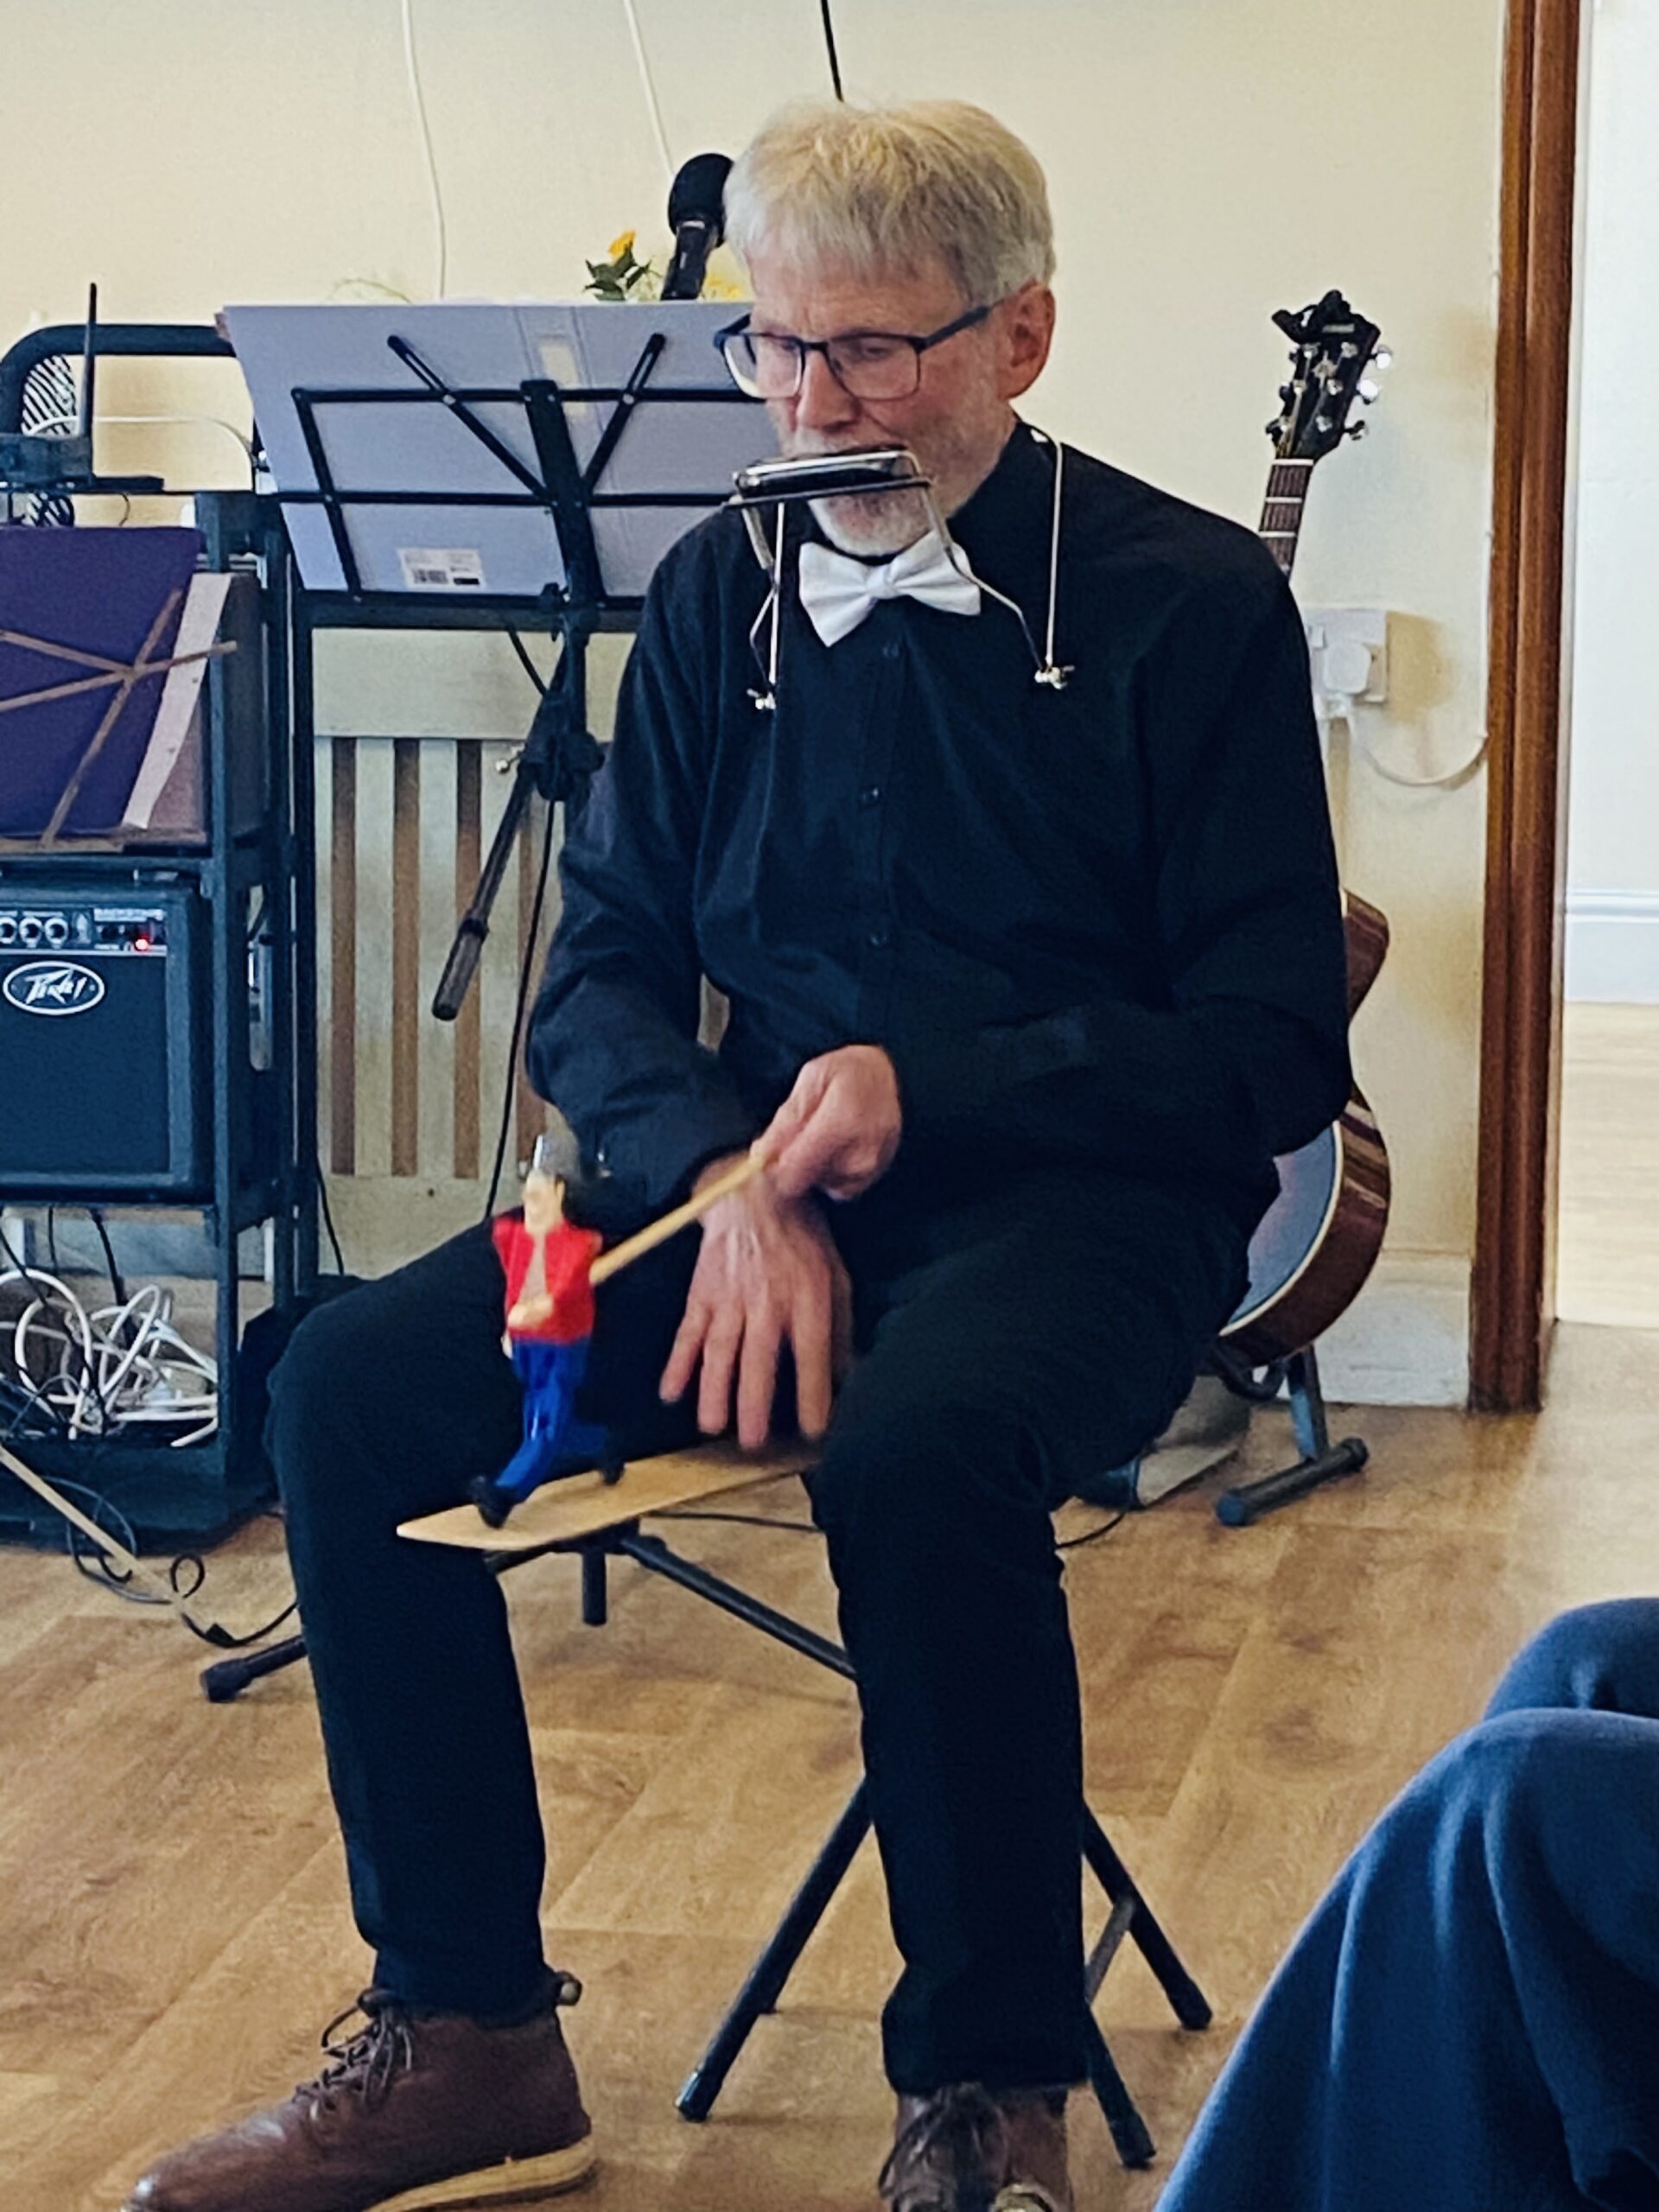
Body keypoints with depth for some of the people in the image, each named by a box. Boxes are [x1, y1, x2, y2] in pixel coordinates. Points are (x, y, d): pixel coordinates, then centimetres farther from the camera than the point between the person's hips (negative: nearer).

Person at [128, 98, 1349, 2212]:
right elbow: (602, 976, 7)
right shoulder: (722, 591, 8)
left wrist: (925, 1085, -18)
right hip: (755, 1173, 5)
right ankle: (460, 2040, -4)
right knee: (351, 1389, -17)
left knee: (920, 1461, -37)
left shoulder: (1191, 605, -5)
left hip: (1077, 1192, -5)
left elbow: (1275, 1050, -7)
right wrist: (735, 1178, -14)